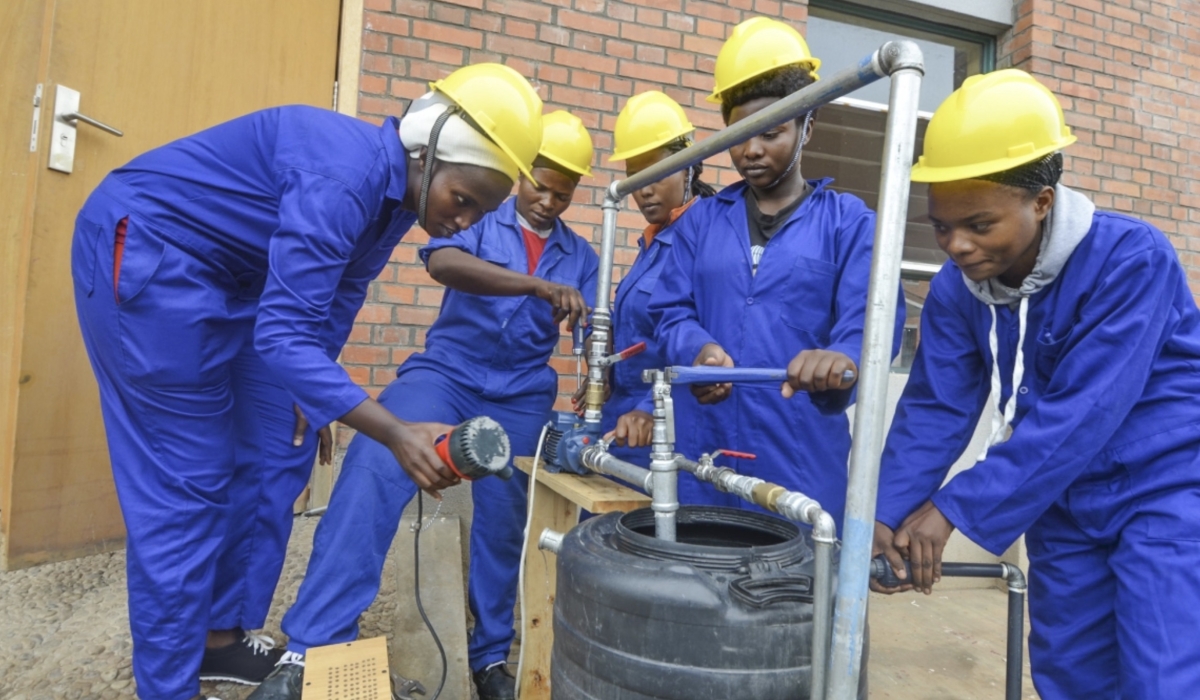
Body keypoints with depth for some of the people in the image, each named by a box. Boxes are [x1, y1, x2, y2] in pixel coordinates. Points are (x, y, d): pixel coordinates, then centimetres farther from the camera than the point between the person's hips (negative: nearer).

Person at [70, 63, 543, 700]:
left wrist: (309, 404, 14)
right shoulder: (344, 178, -31)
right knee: (186, 481, -7)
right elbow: (284, 336, -34)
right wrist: (397, 434, -42)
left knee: (277, 457, 7)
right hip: (144, 250, -9)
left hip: (230, 278, 9)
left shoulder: (396, 194, -2)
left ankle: (222, 637, 23)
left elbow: (327, 311, 9)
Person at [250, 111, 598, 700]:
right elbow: (442, 263, -21)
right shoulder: (478, 221, 2)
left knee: (504, 519, -1)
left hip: (520, 394, 3)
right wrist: (538, 286, -33)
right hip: (445, 370, -2)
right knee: (374, 469, -24)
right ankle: (310, 649, -17)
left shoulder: (581, 258, 12)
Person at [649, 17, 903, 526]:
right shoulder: (701, 220, 11)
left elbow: (871, 316, -11)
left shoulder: (850, 222, 3)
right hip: (704, 453, 3)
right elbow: (671, 310, 4)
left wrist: (841, 359, -35)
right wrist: (700, 349, -19)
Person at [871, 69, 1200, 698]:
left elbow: (1082, 413, -30)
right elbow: (933, 410, -9)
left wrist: (956, 506, -32)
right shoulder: (957, 289, -9)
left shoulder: (1130, 258, -23)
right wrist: (887, 514, -21)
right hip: (1064, 505, 5)